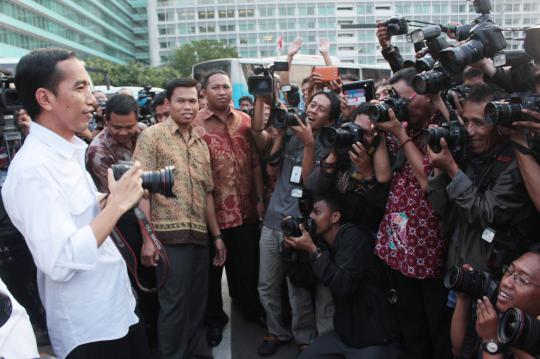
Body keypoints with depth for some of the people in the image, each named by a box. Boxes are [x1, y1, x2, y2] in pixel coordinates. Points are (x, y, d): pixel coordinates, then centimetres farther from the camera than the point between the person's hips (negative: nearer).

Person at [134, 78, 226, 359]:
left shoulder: (201, 144, 15)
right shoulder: (152, 136, -3)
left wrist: (216, 235, 14)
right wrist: (147, 238, -15)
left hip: (199, 235, 6)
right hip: (170, 235, -6)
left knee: (197, 301, 15)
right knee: (174, 303, 3)